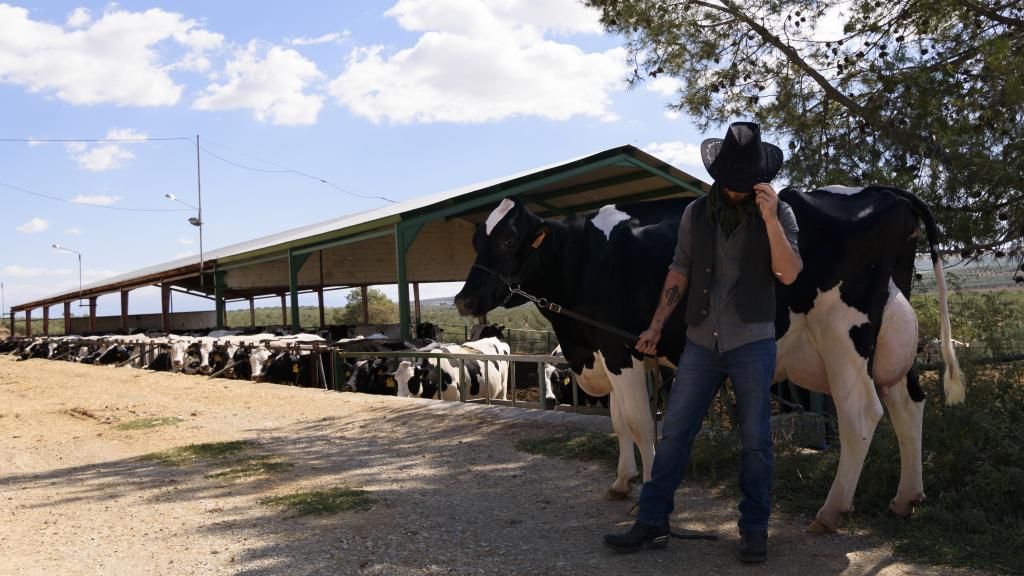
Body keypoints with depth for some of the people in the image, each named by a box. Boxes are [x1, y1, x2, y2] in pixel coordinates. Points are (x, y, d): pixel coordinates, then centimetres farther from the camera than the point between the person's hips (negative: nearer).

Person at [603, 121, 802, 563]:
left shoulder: (778, 213, -1)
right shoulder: (696, 213, 6)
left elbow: (789, 274, -12)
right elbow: (679, 272, 11)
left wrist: (769, 219, -22)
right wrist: (656, 326, 9)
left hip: (752, 342, -2)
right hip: (700, 341, 2)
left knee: (755, 439, 4)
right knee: (674, 432, 2)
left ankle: (755, 529, 19)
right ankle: (651, 523, 11)